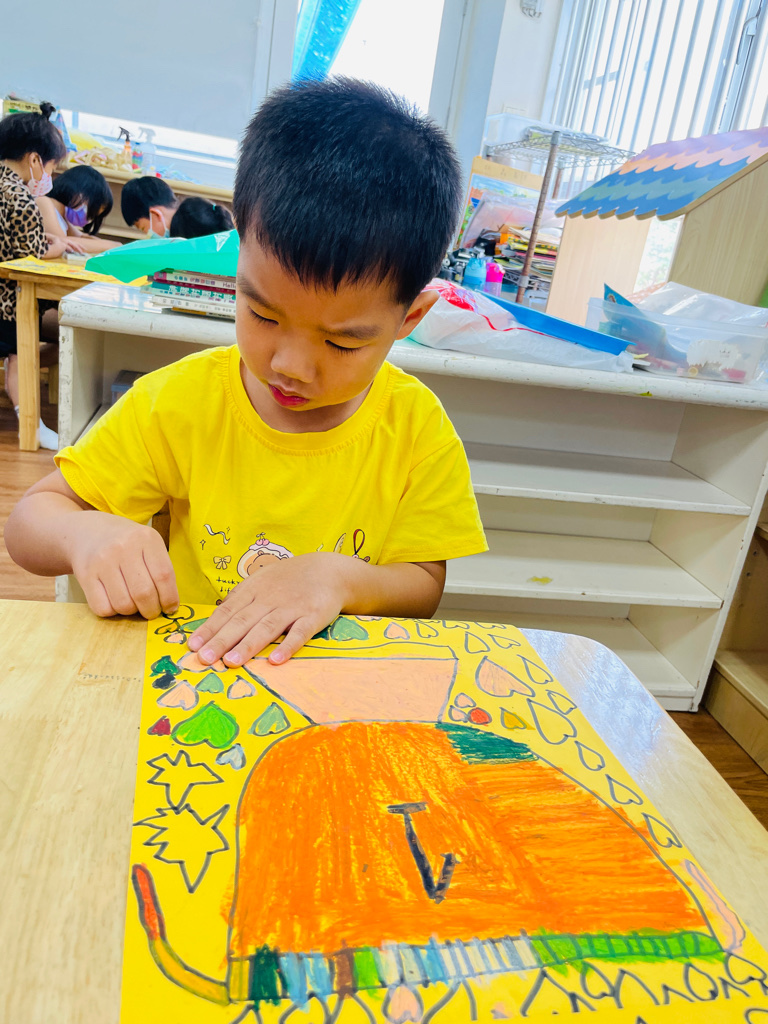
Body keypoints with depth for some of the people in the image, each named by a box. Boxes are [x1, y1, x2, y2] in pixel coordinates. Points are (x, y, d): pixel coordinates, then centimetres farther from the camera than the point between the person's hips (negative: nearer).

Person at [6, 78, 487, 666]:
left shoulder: (416, 426, -8)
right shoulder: (180, 402, -9)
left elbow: (424, 588, -4)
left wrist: (340, 576, -22)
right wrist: (84, 533, -23)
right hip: (191, 665, 1)